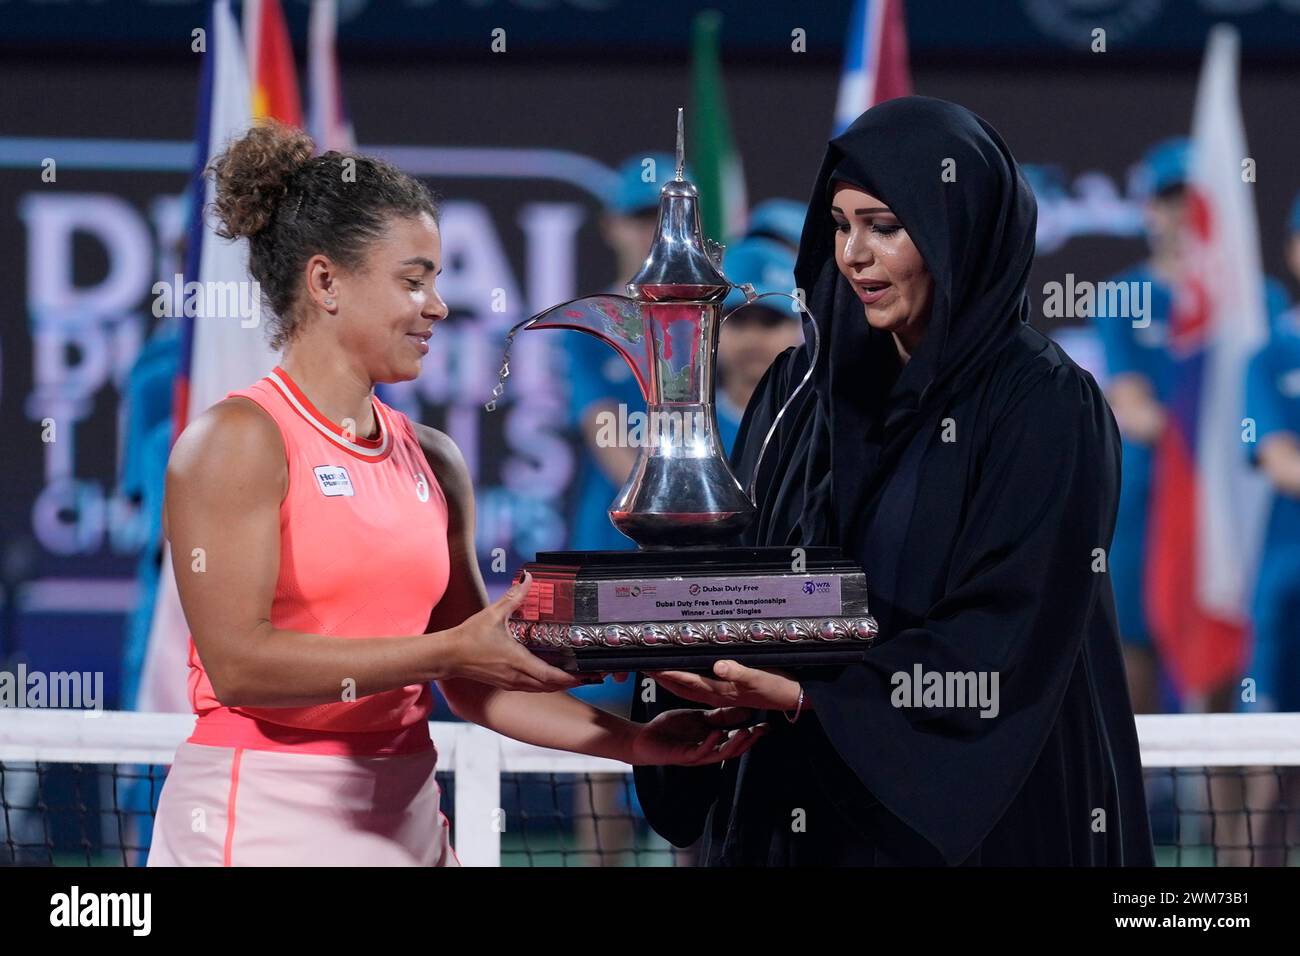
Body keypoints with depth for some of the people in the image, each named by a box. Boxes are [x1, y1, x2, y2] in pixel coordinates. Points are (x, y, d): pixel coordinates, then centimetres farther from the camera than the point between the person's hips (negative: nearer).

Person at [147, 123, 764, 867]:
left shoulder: (433, 462, 11)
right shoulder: (239, 441, -8)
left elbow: (473, 681, 13)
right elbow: (238, 661, -17)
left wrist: (635, 743, 1)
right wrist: (449, 650, -20)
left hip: (403, 820, 6)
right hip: (263, 822, -6)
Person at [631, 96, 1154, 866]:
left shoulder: (1044, 406, -10)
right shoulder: (804, 387, 7)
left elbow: (1006, 639, -18)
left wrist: (807, 694, -26)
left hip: (982, 816, -5)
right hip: (803, 808, 5)